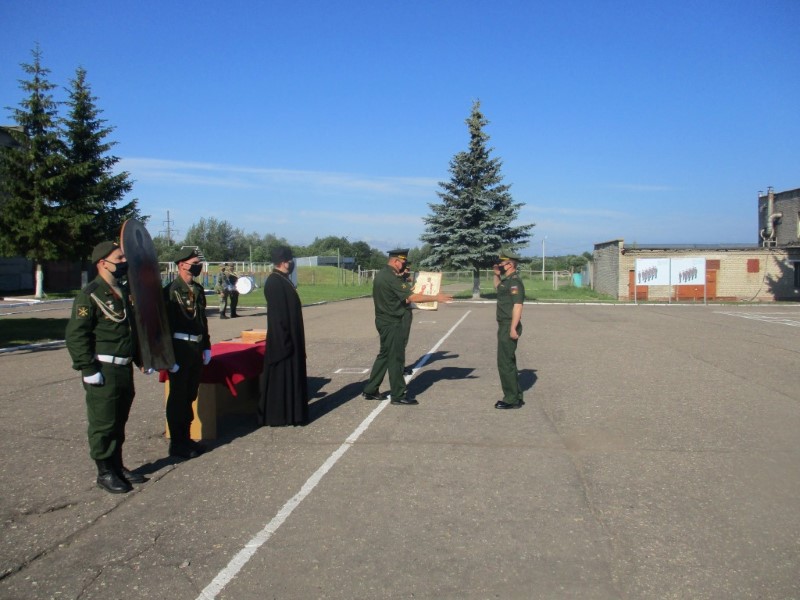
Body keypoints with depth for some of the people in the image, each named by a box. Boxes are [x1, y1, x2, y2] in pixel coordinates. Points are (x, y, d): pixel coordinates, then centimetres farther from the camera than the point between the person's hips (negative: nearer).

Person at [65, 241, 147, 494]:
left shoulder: (124, 291, 13)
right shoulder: (89, 295, -12)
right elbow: (76, 335, -16)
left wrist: (141, 359, 19)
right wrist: (88, 369, -19)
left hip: (125, 368, 8)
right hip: (103, 370, -8)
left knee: (119, 421, 16)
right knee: (103, 423, 2)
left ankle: (117, 466, 28)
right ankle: (105, 472, 13)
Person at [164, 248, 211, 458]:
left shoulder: (198, 289, 10)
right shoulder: (170, 291, -11)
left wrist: (206, 346, 14)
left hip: (196, 348, 7)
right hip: (180, 348, -7)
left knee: (190, 395, 15)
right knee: (178, 397, 2)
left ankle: (186, 438, 27)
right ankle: (177, 444, 13)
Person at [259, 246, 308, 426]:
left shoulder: (283, 281, 12)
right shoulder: (275, 282, -18)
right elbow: (278, 314, -22)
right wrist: (285, 340, -23)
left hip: (290, 338, 10)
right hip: (282, 339, -10)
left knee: (291, 375, 14)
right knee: (281, 376, -2)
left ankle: (291, 413, 22)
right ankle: (279, 416, 6)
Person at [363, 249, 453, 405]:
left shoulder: (382, 274, 11)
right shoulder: (391, 278, -20)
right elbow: (412, 297, -25)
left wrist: (406, 299, 11)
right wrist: (436, 298, -22)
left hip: (384, 321, 10)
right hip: (391, 323, -10)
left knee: (384, 355, 17)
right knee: (396, 358, -1)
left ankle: (370, 390, 22)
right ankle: (398, 395, 8)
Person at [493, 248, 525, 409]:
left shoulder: (514, 281, -16)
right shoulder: (507, 280, 14)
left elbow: (517, 306, -25)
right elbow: (498, 288, 37)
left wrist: (513, 328, -29)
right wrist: (496, 275, 21)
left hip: (509, 327, -10)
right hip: (504, 326, 10)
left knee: (505, 363, -6)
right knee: (508, 362, 16)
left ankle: (512, 400, 0)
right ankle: (516, 397, 24)